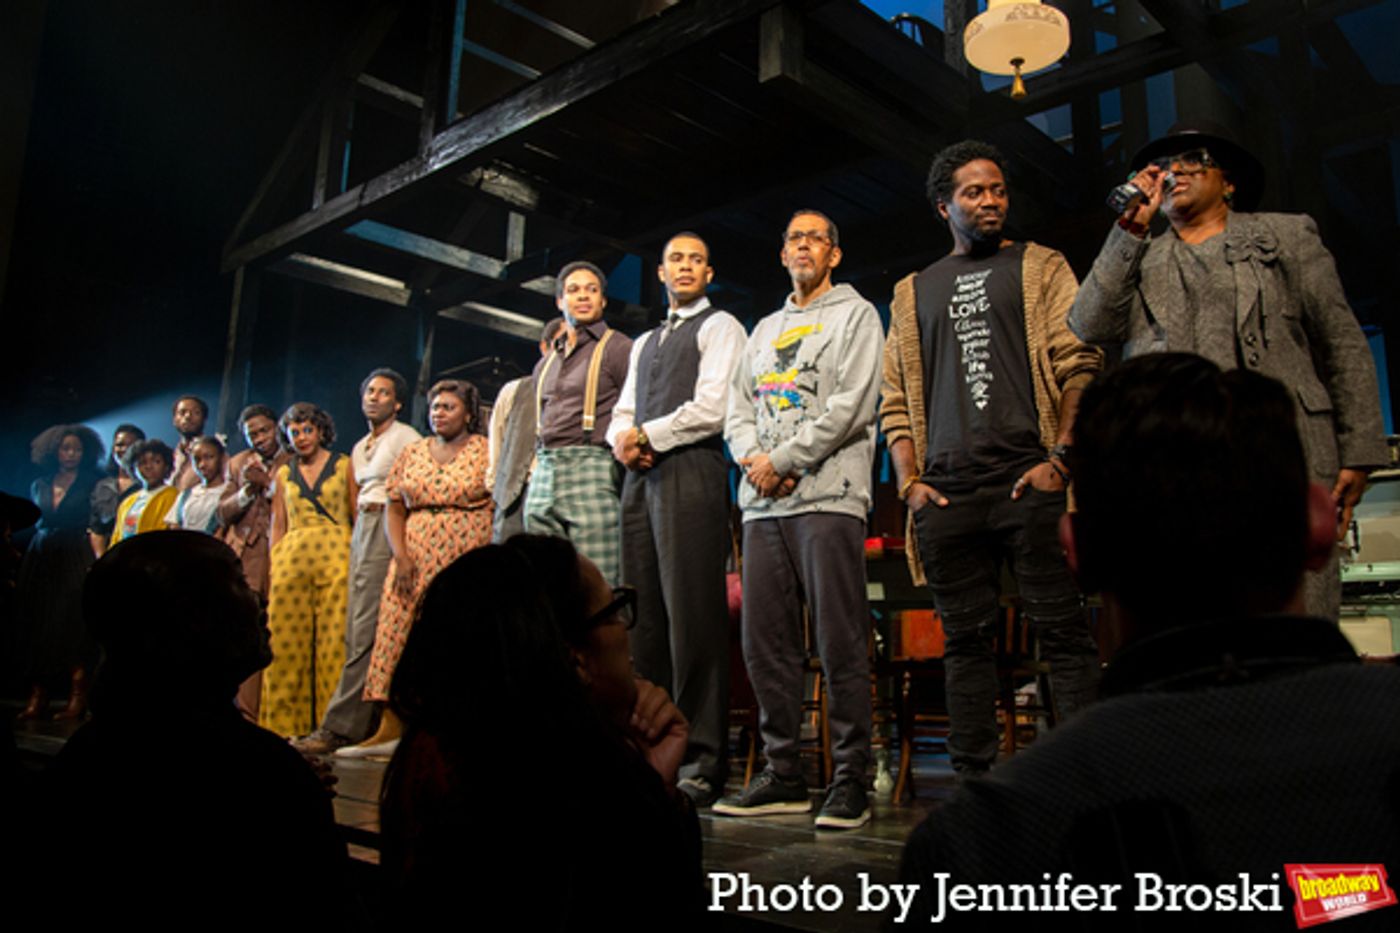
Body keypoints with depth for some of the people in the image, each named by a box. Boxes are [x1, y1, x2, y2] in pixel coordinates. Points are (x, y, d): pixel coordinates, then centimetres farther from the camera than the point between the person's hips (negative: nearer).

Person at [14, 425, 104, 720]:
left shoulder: (92, 484, 1)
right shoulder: (39, 485, 14)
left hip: (75, 559, -4)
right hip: (40, 559, 4)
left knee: (73, 627, -8)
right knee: (38, 626, 2)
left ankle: (78, 696, -6)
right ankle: (37, 694, 5)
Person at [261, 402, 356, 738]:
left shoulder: (343, 465, 9)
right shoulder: (283, 475, 17)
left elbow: (358, 515, 6)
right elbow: (278, 526, 16)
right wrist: (271, 569, 6)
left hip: (335, 554, -3)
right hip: (291, 557, 3)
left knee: (334, 638, -7)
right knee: (287, 641, 0)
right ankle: (285, 721, 8)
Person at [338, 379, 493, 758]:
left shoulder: (485, 451, 3)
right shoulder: (412, 453, 15)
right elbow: (395, 509, 12)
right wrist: (401, 556, -3)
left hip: (467, 561, -4)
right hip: (415, 563, 4)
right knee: (399, 633, -3)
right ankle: (390, 729, -1)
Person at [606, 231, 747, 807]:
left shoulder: (719, 327, 5)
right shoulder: (644, 343, 28)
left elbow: (712, 409, -8)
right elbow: (621, 412, 22)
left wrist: (647, 434, -5)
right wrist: (622, 436, 0)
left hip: (690, 471, -7)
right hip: (640, 478, 7)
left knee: (691, 616, -11)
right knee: (642, 617, 3)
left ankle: (701, 763, -7)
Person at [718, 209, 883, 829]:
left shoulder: (855, 314, 8)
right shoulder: (765, 329, 26)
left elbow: (850, 406, -6)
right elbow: (738, 408, 19)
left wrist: (782, 460, -9)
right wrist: (753, 458, -2)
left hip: (827, 497, -6)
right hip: (762, 504, 6)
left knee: (841, 645, -6)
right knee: (765, 645, 4)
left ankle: (850, 780, 2)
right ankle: (784, 776, 13)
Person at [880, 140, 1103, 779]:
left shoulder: (1040, 267, 13)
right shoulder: (913, 292, 20)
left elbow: (1080, 365, 3)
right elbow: (896, 397, 16)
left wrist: (1060, 457, -9)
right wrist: (909, 481, 4)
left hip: (1029, 481, -2)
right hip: (946, 492, 3)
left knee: (1062, 630, -5)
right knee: (966, 640, 5)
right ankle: (972, 780, 11)